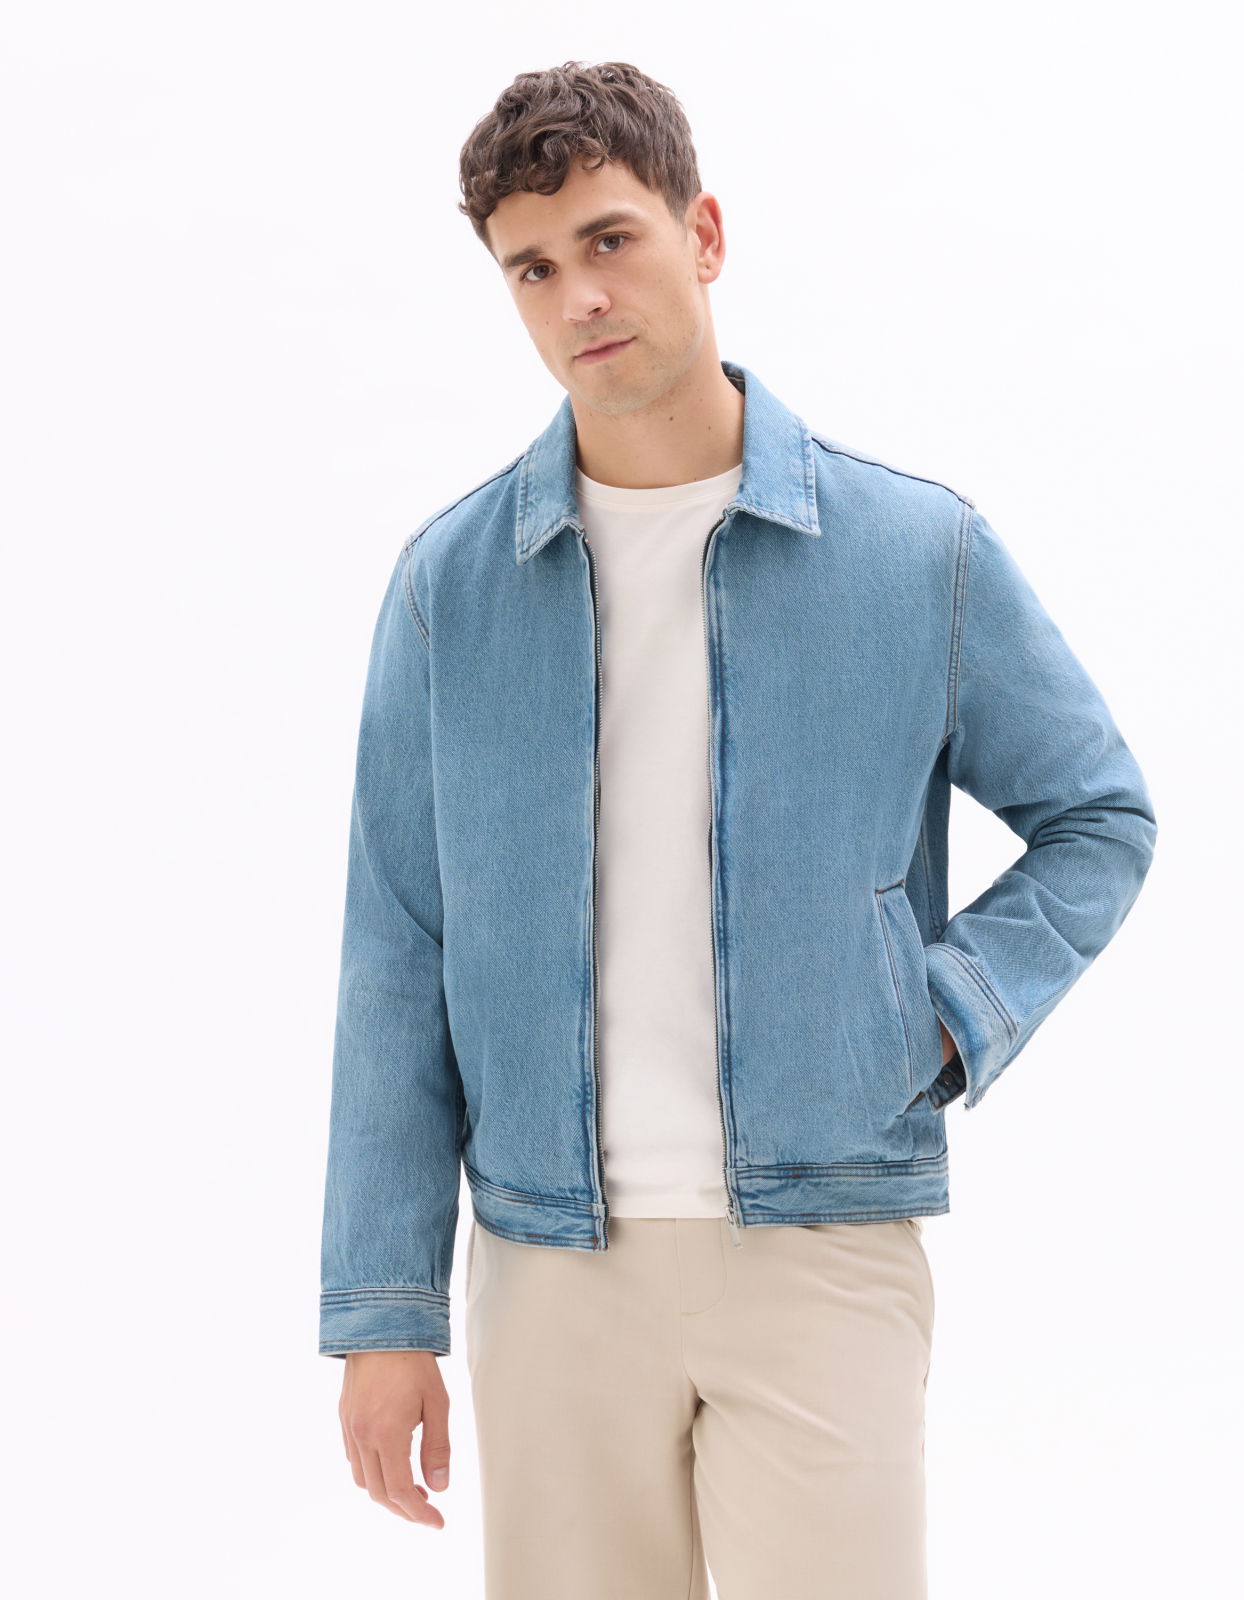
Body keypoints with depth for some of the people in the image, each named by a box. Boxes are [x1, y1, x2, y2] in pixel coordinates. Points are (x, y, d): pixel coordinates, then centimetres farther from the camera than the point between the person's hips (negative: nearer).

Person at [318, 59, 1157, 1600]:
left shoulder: (921, 548, 0)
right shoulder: (451, 579, 3)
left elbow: (1098, 819, 12)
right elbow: (397, 956, 4)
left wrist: (949, 1021, -5)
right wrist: (382, 1311, 0)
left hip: (825, 1252, -1)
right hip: (551, 1267, 2)